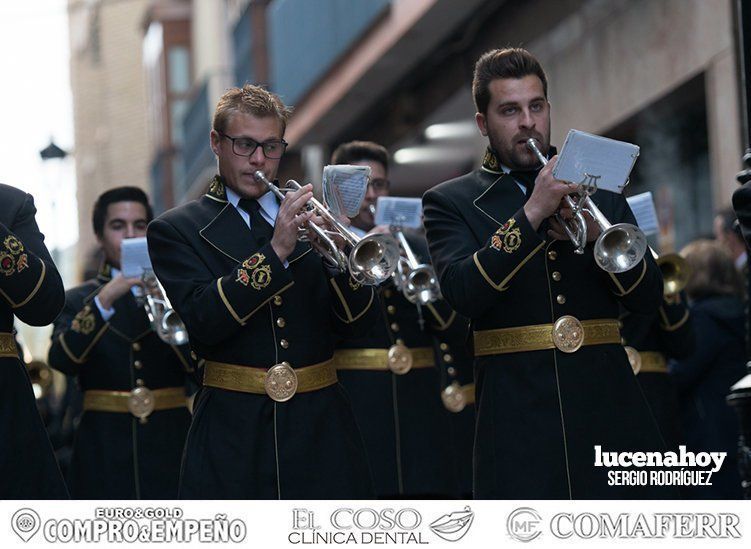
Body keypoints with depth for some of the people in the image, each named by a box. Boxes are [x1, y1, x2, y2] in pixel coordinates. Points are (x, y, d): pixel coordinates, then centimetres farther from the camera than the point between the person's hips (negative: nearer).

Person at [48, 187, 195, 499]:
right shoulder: (79, 300, 12)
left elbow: (199, 365, 1)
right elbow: (62, 361, -8)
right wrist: (104, 300, -18)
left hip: (170, 442, 1)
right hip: (104, 449, -1)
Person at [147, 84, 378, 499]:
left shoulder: (309, 218, 13)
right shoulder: (176, 230, 4)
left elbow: (356, 324, 5)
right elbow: (203, 323, -12)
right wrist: (275, 251, -19)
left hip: (321, 430, 3)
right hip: (233, 434, -3)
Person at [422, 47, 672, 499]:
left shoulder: (599, 191, 17)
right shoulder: (450, 203, 7)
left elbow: (649, 298, 9)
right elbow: (461, 293, -11)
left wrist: (595, 235, -9)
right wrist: (531, 214, -17)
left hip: (611, 411, 3)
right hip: (518, 423, -3)